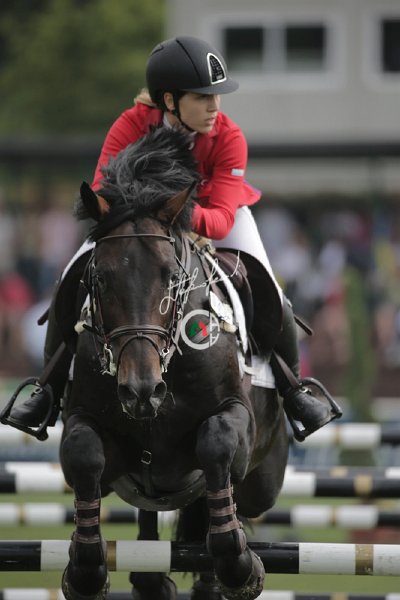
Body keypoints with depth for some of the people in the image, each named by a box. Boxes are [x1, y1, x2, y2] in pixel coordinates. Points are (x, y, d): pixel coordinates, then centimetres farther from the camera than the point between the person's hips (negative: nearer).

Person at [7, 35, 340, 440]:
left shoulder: (228, 138, -31)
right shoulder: (130, 127, -30)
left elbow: (222, 219, -37)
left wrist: (191, 216, -59)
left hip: (210, 213, 0)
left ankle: (292, 389, 12)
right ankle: (51, 390, 11)